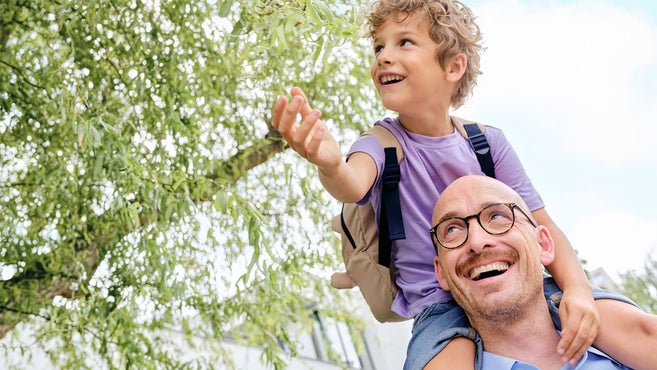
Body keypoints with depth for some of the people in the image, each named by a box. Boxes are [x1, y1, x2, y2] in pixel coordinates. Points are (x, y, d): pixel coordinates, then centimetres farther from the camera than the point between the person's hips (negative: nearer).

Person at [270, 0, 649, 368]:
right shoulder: (380, 143, -4)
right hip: (440, 303, -2)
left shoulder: (488, 141, 2)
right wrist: (331, 166, -54)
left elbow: (543, 225, 2)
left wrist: (578, 289, -18)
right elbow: (354, 187, -29)